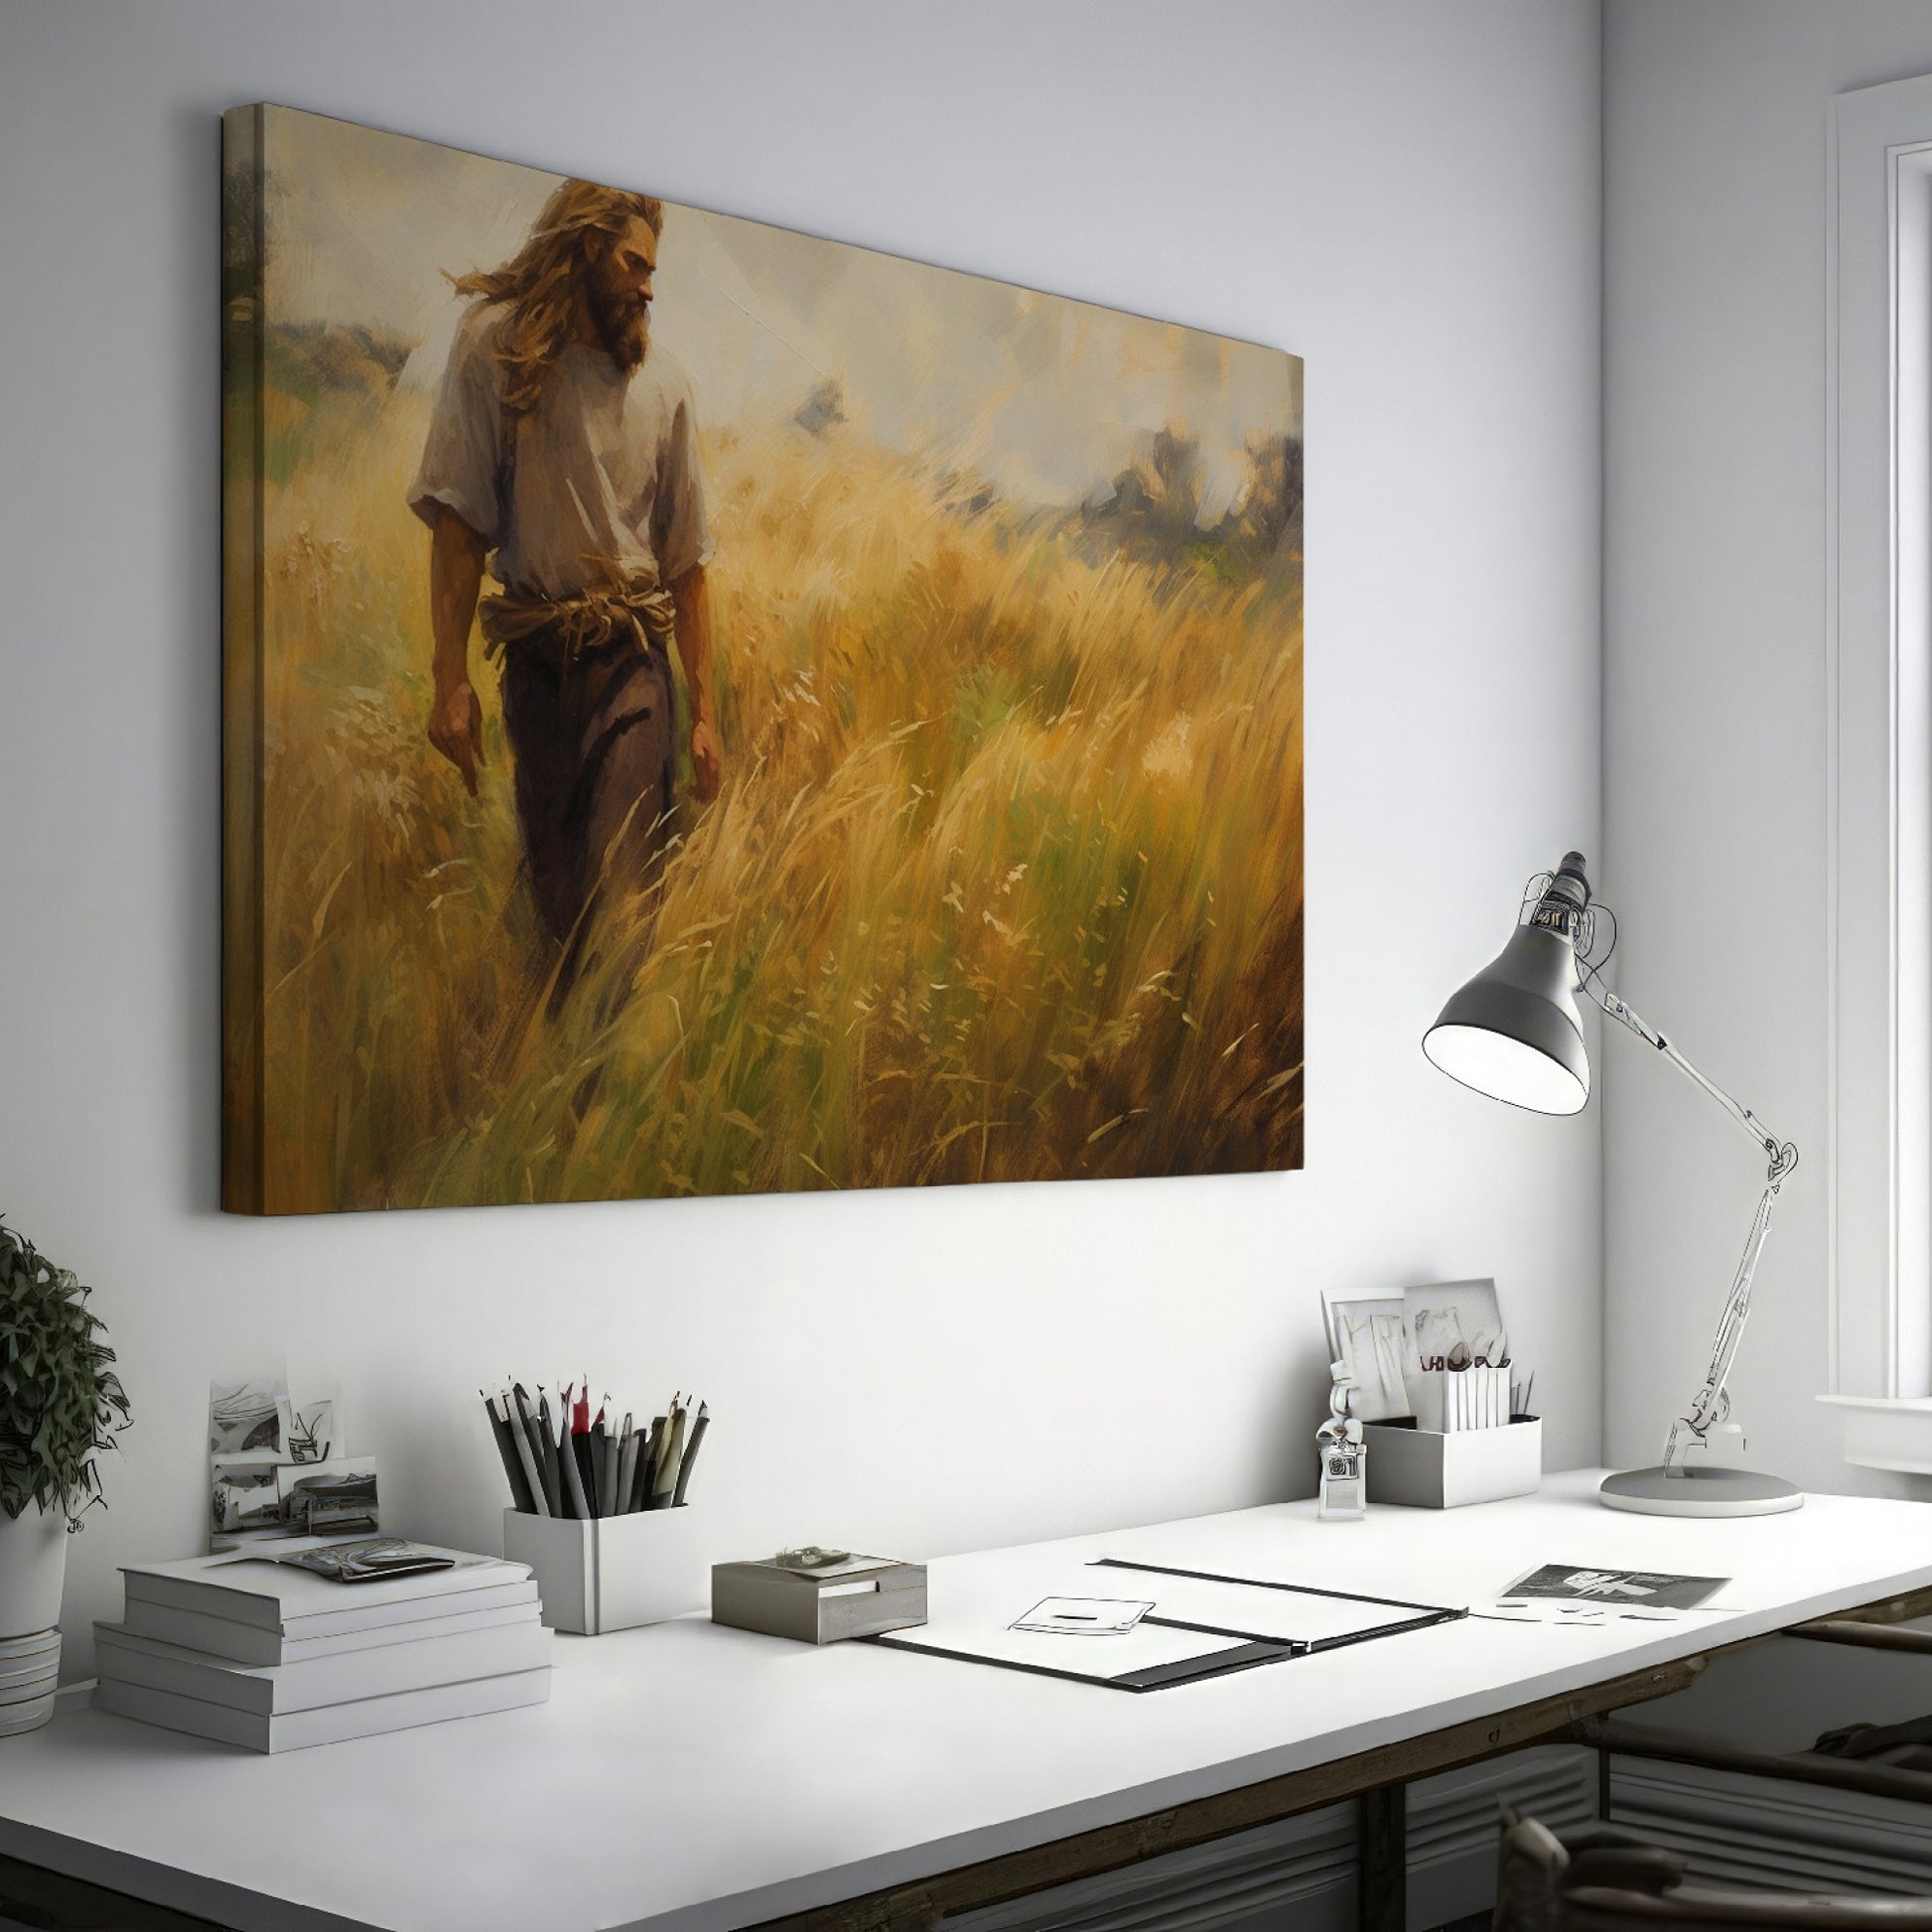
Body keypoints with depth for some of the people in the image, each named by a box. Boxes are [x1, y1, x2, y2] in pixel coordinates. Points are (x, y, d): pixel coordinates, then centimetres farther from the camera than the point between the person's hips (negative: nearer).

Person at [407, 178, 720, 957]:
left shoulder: (662, 383, 6)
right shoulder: (497, 345, 1)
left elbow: (686, 560, 8)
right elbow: (457, 520, -4)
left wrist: (704, 711, 4)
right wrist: (451, 678, -12)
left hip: (630, 659, 0)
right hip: (534, 658, 0)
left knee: (619, 885, -13)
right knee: (550, 885, 6)